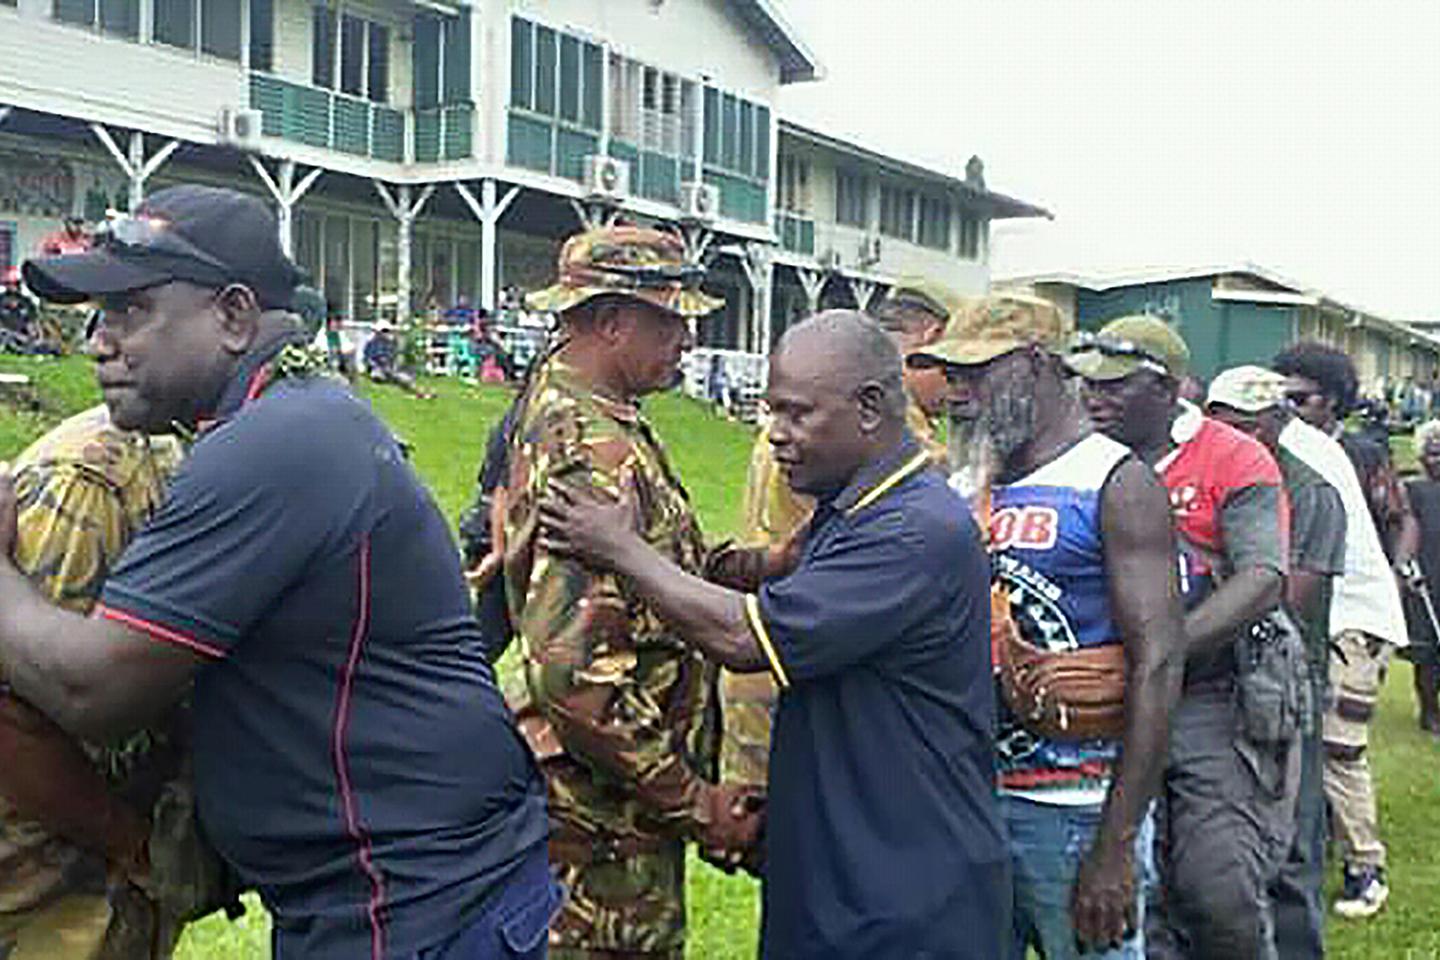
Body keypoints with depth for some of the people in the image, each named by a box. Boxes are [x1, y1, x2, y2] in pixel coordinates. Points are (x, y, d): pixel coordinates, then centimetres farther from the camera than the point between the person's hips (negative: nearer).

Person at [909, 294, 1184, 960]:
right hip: (975, 798, 7)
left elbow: (1157, 666, -16)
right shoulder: (979, 491, 12)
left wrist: (1115, 848, -20)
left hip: (1075, 808, -6)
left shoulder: (1116, 485, -9)